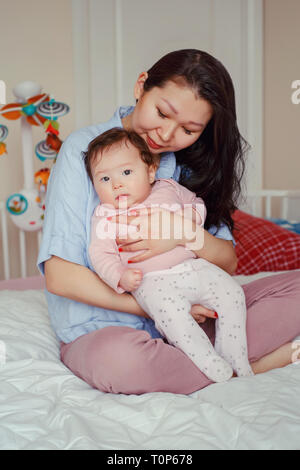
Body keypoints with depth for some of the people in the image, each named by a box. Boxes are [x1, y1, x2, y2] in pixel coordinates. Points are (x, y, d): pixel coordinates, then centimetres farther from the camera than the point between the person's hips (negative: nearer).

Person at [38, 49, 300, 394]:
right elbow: (60, 276, -15)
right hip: (100, 330, -3)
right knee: (119, 358, -39)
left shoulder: (189, 164, 6)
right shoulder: (84, 149, -9)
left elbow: (228, 262, 2)